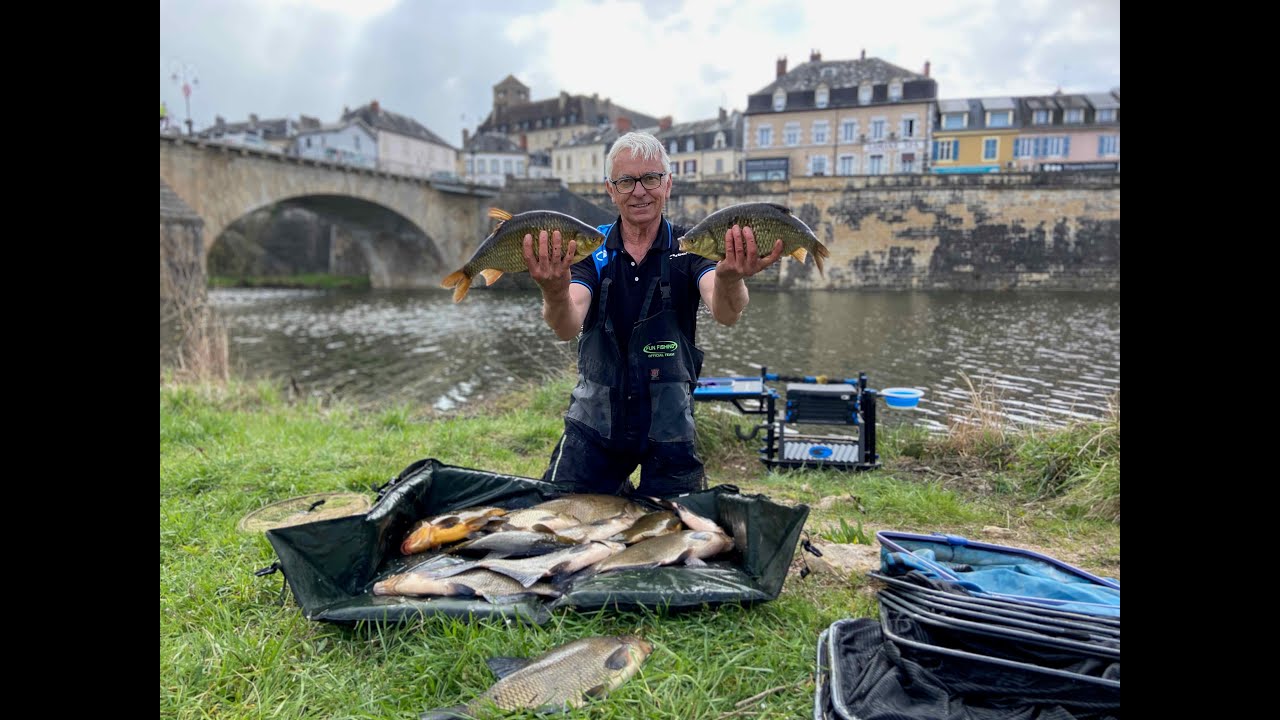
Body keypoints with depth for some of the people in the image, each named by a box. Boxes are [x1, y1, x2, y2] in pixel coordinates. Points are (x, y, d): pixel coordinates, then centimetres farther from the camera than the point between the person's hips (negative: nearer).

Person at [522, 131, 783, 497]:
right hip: (594, 424, 1)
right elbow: (568, 327, -24)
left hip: (669, 427, -1)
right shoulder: (590, 249, -6)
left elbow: (725, 314, -28)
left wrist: (729, 280, -53)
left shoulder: (689, 248, -8)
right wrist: (555, 293, -48)